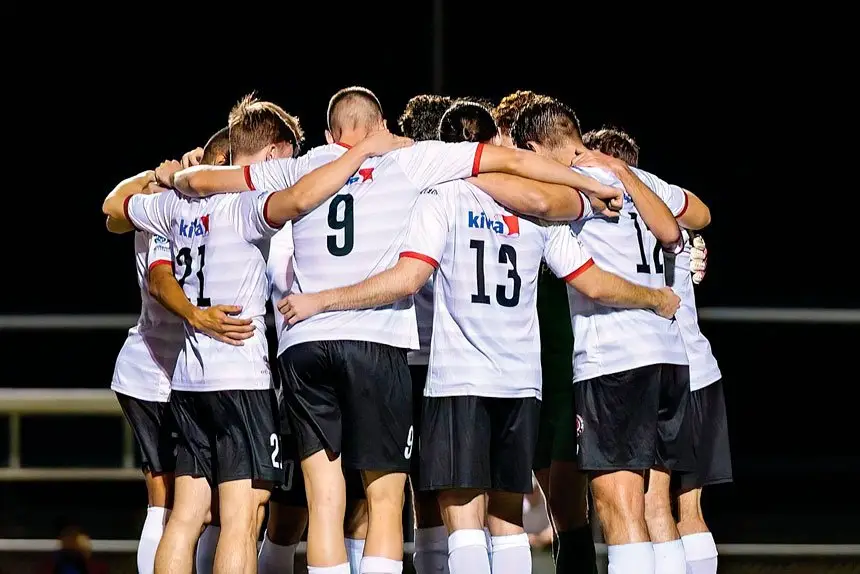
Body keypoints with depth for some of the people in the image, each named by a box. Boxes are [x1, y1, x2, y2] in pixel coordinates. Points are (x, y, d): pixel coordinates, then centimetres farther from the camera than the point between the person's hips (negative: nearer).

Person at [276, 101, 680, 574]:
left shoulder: (441, 198, -2)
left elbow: (407, 279, -15)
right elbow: (595, 285, 10)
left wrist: (319, 301, -11)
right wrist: (657, 300, 27)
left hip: (458, 380, -4)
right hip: (521, 383, 4)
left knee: (462, 516, -7)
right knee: (507, 519, 11)